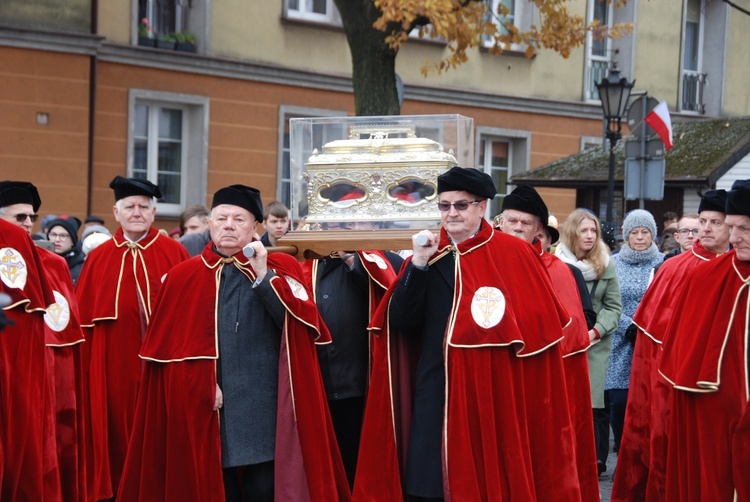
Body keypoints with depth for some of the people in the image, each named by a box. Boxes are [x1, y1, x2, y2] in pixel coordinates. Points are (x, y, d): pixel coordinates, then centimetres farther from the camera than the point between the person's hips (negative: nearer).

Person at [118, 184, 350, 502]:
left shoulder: (281, 269, 8)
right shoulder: (184, 277, 9)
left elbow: (302, 325, -7)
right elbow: (168, 345, 4)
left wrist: (263, 276, -12)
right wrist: (201, 384, -8)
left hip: (266, 413, -1)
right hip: (207, 412, 1)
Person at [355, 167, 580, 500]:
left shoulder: (513, 254, -1)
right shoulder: (428, 255, 9)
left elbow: (538, 326, -3)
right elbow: (400, 323, -2)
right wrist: (419, 264, -10)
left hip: (494, 395, -3)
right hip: (436, 395, 3)